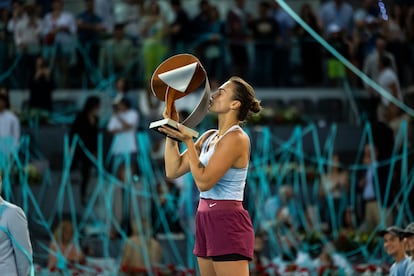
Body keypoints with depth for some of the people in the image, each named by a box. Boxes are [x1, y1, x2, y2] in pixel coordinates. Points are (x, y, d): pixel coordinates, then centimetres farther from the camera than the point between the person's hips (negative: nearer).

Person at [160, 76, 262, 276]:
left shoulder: (236, 138, -13)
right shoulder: (209, 137, 13)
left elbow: (204, 181, -19)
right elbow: (173, 171, 13)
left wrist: (187, 141, -14)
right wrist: (172, 130, 7)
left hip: (228, 223, -9)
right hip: (206, 221, 9)